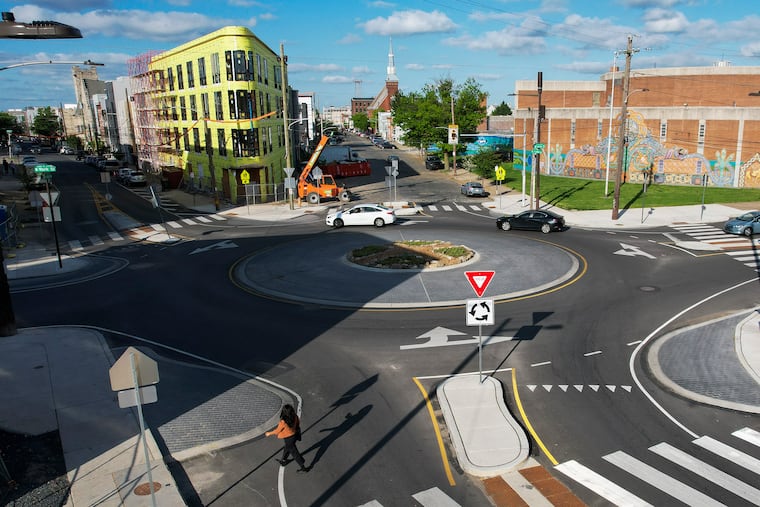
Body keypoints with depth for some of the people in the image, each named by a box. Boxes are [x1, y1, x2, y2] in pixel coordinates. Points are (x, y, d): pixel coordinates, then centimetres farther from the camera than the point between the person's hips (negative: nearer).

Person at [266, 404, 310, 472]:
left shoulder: (283, 422, -34)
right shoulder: (295, 417, -19)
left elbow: (277, 431, -18)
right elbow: (298, 422, 3)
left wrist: (269, 433, 0)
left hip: (288, 438, -6)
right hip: (295, 435, 6)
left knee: (294, 452, 12)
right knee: (287, 448, 30)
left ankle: (304, 467, 23)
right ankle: (283, 461, 53)